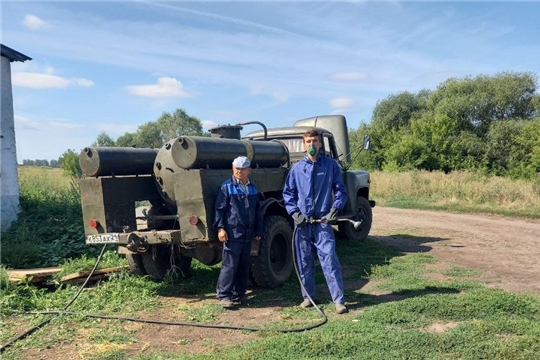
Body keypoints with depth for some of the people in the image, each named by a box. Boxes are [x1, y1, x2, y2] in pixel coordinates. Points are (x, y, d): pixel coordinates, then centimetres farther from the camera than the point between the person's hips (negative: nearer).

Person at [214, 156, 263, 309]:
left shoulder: (252, 188, 15)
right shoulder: (227, 187, -3)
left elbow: (257, 211, 20)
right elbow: (219, 209, -6)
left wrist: (258, 230, 19)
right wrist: (220, 228, -15)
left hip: (247, 235, 6)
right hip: (232, 233, -6)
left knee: (244, 266, 12)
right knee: (229, 265, -6)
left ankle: (239, 294, 23)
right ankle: (223, 295, 2)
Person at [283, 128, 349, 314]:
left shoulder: (331, 165, 3)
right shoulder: (296, 168, 6)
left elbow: (340, 190, 5)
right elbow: (288, 192, 10)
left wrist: (335, 209, -8)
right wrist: (294, 212, -4)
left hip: (323, 221, -2)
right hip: (302, 222, 2)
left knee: (330, 260, -7)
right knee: (304, 262, 10)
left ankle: (339, 300, -2)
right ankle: (308, 296, 24)